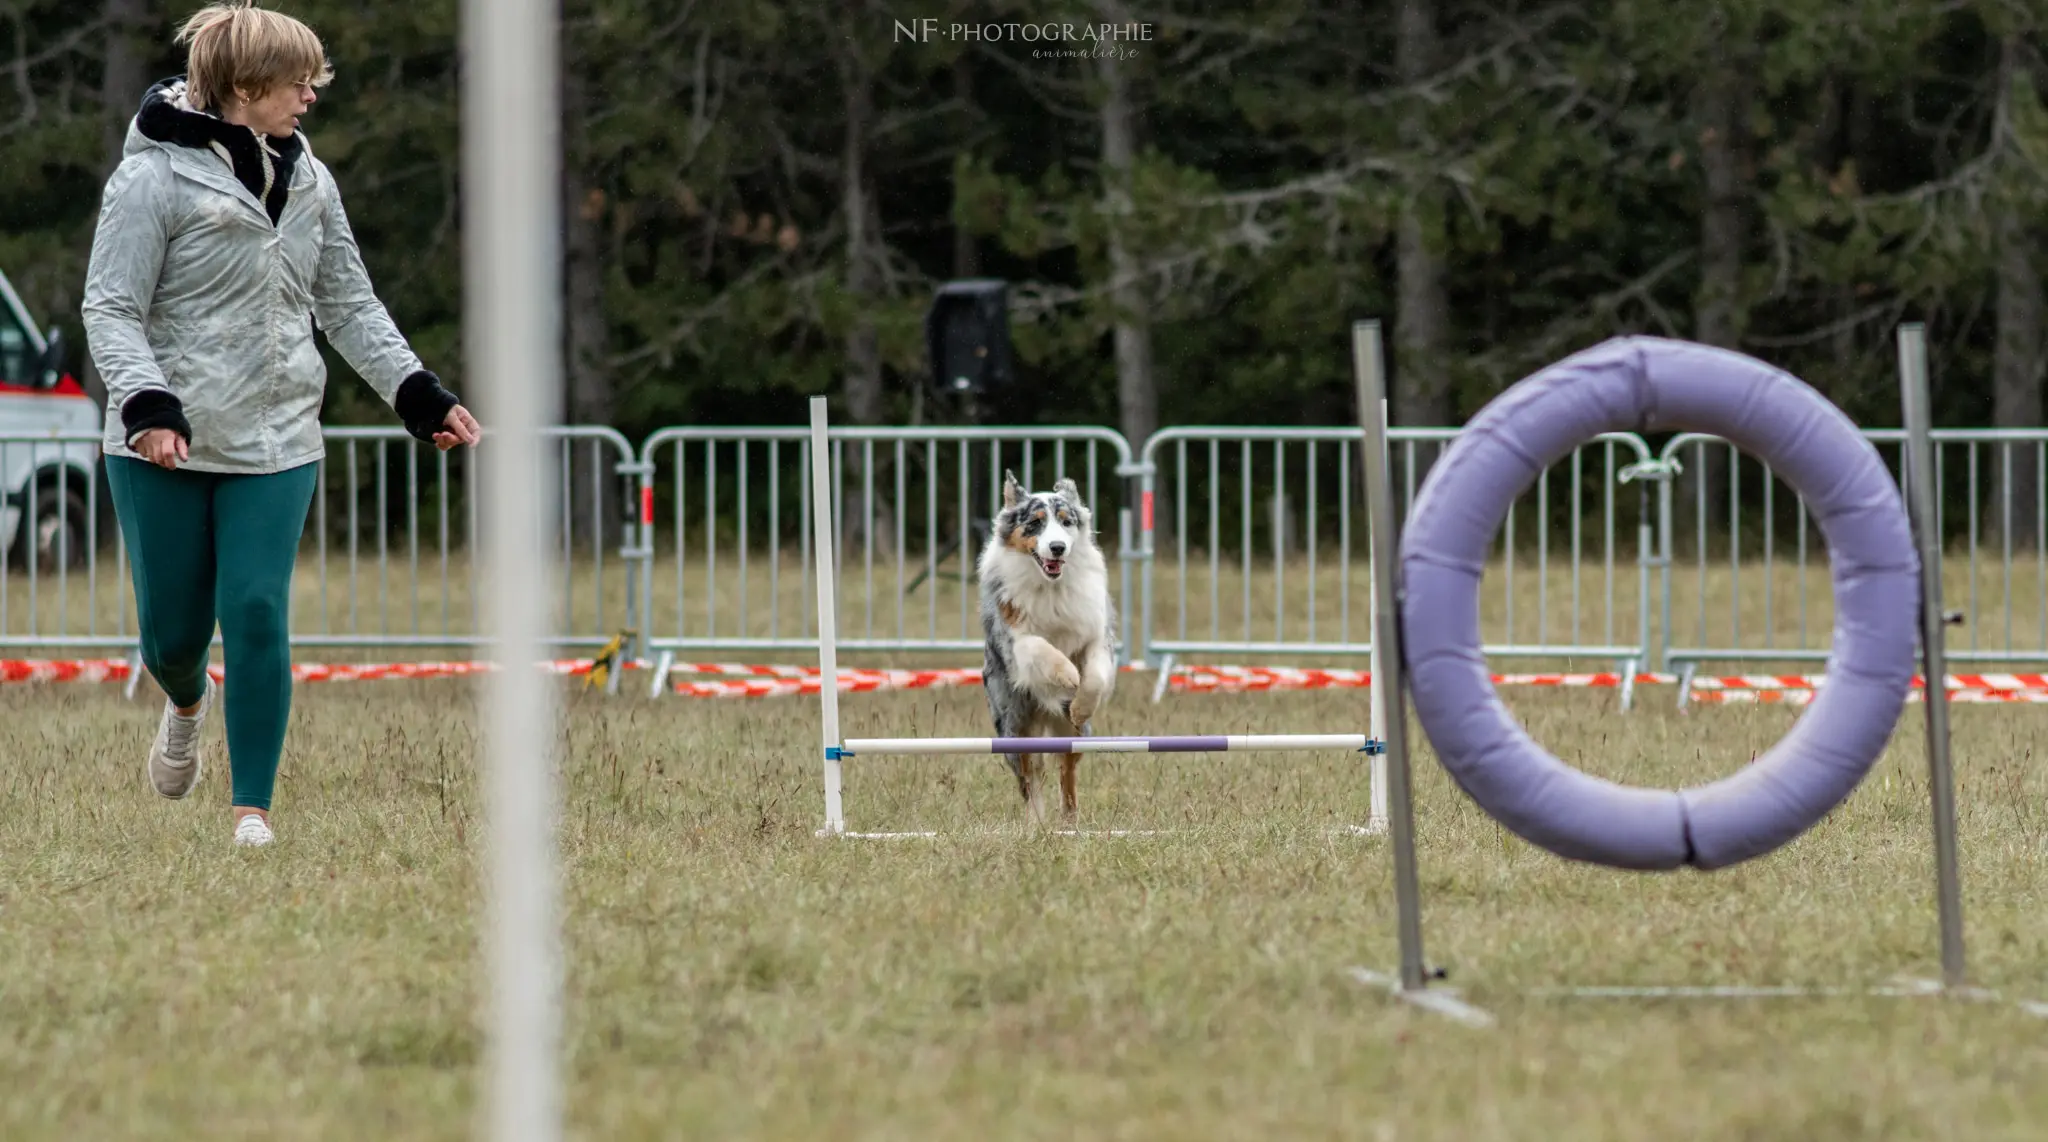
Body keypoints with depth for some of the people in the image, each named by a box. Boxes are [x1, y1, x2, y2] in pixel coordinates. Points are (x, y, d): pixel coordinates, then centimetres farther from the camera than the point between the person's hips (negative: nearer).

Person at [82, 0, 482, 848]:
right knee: (173, 627, 4)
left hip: (277, 442, 3)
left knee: (258, 615, -9)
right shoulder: (154, 177, -9)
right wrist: (147, 406, -26)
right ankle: (186, 704, 42)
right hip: (169, 446, -3)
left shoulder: (308, 182, 9)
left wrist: (421, 396, 8)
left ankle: (253, 807, -1)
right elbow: (111, 310, -11)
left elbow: (349, 307, 17)